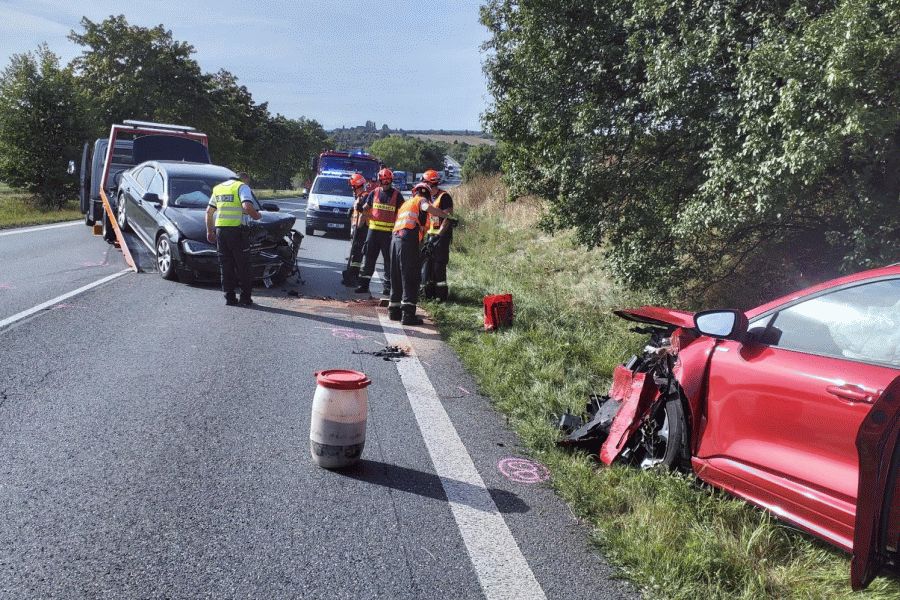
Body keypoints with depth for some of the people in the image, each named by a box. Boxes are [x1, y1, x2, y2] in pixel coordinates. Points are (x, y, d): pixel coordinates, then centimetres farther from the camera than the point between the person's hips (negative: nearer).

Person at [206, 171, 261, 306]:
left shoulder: (218, 188, 19)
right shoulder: (242, 187, -2)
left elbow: (209, 211, 20)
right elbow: (247, 206, -20)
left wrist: (209, 231, 24)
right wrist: (256, 215, -1)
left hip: (220, 229, 5)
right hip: (237, 230, -5)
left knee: (225, 265, 10)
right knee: (242, 266, 3)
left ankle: (229, 297, 10)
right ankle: (245, 298, 4)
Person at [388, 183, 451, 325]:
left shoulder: (405, 203, 32)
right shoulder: (420, 200, 9)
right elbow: (429, 208, -15)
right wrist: (447, 216, -8)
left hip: (395, 237, 8)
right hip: (408, 239, -8)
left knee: (397, 277, 16)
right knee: (411, 278, -7)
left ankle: (394, 310, 23)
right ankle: (408, 314, -12)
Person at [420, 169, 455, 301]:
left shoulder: (444, 196, -12)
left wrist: (439, 234, -22)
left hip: (442, 235, -9)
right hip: (430, 234, 9)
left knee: (439, 266, -7)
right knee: (426, 264, 10)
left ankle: (441, 295, 0)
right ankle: (429, 294, 19)